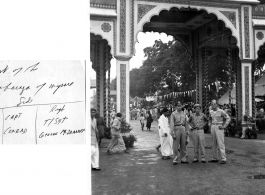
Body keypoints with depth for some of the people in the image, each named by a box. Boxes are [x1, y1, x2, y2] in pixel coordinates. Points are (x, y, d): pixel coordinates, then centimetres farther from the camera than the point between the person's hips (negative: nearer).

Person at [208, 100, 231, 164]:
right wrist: (210, 125, 16)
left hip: (219, 127, -6)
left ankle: (223, 159, -7)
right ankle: (215, 158, 15)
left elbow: (228, 118, -8)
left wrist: (224, 126, -11)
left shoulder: (221, 111, -9)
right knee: (214, 143, 9)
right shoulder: (211, 112, 11)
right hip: (213, 127, 6)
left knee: (221, 143, -10)